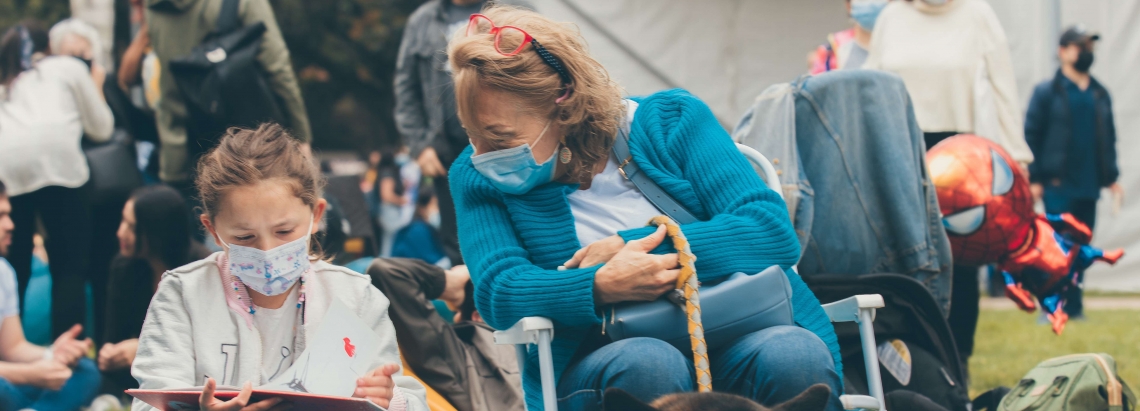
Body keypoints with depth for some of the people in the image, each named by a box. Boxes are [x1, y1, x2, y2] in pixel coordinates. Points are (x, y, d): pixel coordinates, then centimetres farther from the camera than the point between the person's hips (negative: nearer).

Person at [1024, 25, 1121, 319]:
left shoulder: (1100, 95, 14)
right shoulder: (1047, 92, -2)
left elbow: (1108, 138, 19)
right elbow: (1030, 135, -3)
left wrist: (1111, 177, 12)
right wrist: (1034, 179, -9)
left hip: (1088, 186, 5)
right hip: (1058, 185, -5)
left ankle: (1071, 307, 13)